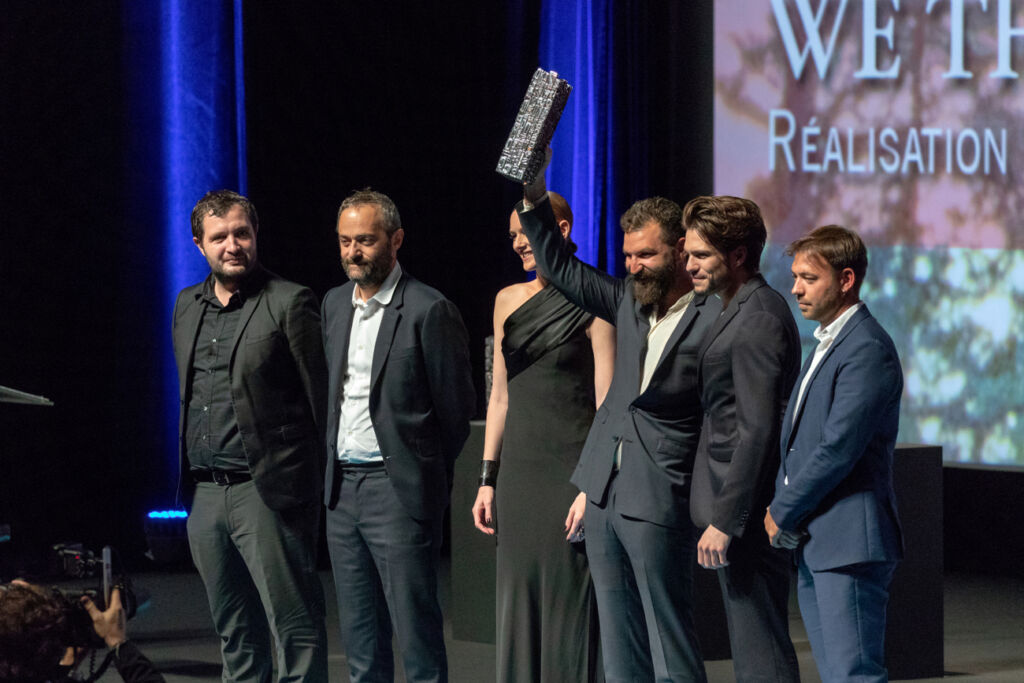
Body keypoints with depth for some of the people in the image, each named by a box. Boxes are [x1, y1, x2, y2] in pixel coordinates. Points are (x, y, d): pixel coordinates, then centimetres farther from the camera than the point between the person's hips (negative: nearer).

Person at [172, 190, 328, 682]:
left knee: (296, 628, -6)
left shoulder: (289, 304, -5)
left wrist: (325, 485, -6)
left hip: (266, 491, -7)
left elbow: (322, 398, -6)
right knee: (234, 632, 13)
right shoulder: (187, 307, 15)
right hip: (205, 494, 7)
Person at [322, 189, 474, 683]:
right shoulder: (335, 305, 11)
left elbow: (457, 407, -5)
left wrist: (425, 472, 4)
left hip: (398, 491, -7)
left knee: (415, 630, -5)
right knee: (360, 636, 12)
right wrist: (335, 469, 15)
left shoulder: (429, 311, -11)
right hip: (342, 489, 7)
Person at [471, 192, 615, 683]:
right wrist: (488, 478, 12)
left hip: (571, 471, -6)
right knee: (518, 605, 7)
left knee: (568, 606, -5)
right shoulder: (508, 302, 12)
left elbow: (607, 404, -9)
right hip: (519, 472, 6)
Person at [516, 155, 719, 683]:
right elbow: (560, 267, 20)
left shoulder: (715, 319, -11)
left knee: (668, 638, -5)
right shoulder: (630, 301, 10)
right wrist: (534, 195, 9)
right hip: (605, 496, 7)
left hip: (658, 502, -7)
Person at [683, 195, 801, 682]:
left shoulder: (759, 319, -16)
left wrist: (724, 520, -21)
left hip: (747, 514, -10)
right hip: (741, 509, 10)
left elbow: (757, 431, -21)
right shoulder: (745, 310, 16)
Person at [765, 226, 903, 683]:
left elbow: (838, 448, -20)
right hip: (812, 544, 10)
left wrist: (783, 513, -11)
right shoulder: (828, 344, 19)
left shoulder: (867, 349, -14)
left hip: (848, 543, -10)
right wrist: (781, 511, 7)